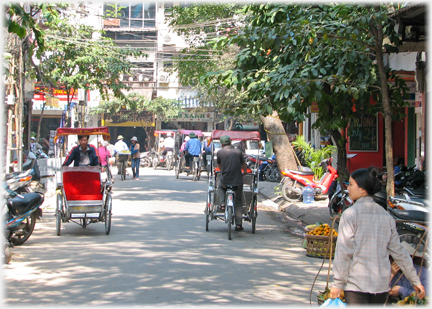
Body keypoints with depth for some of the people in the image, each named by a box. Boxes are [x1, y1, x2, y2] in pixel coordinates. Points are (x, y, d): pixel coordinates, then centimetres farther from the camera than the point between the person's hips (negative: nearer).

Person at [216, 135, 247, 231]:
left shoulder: (220, 152, 2)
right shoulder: (238, 151, 4)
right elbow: (243, 165, 14)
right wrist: (244, 172, 36)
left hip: (225, 181, -1)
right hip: (238, 181, 1)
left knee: (220, 187, 35)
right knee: (238, 203, 15)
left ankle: (222, 204, 13)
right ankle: (238, 225, 11)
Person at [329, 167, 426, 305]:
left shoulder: (350, 214, -9)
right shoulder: (386, 216, 8)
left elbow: (344, 251, -12)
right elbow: (398, 251, 9)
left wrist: (337, 283, -8)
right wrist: (415, 279, 16)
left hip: (356, 284, -5)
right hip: (381, 284, 5)